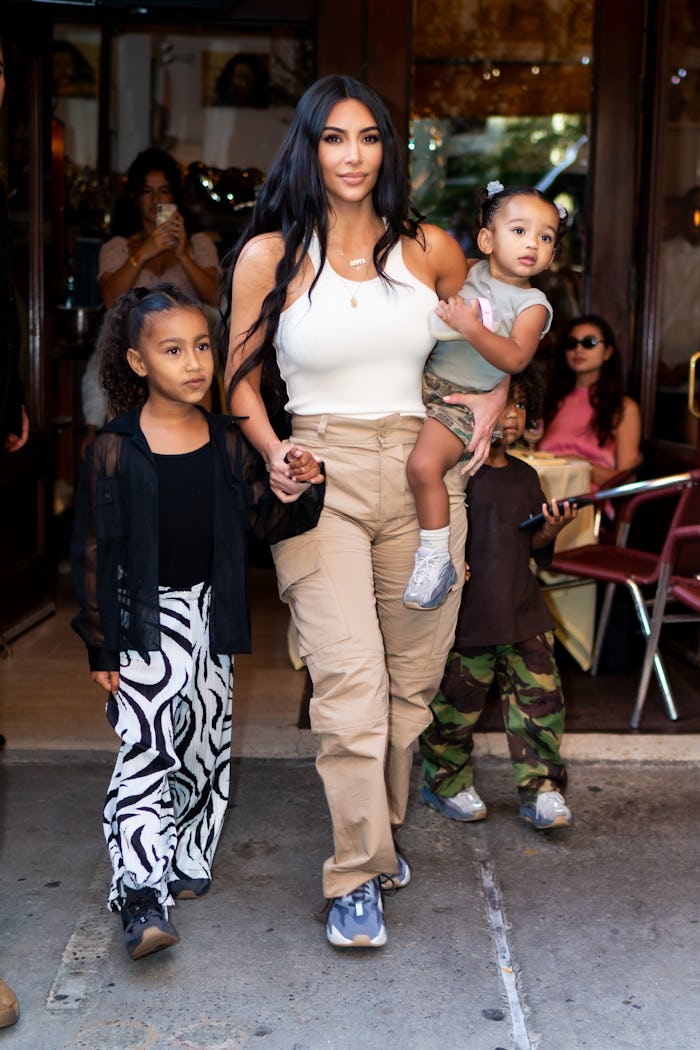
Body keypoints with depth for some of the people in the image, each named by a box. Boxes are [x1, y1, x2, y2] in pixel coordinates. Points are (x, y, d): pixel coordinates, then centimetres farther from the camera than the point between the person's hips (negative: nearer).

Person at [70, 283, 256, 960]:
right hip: (144, 620, -4)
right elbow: (94, 553, -5)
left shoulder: (228, 444, 3)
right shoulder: (114, 450, -8)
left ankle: (187, 861, 31)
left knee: (205, 746, 12)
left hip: (210, 615, 5)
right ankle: (141, 902, -15)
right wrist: (100, 647, -7)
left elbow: (248, 534, 7)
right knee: (145, 751, -13)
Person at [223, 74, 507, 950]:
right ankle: (357, 875, 1)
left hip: (423, 474, 3)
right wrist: (272, 453, -10)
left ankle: (380, 829, 30)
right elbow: (240, 380, 6)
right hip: (321, 477, -3)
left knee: (411, 676, 9)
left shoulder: (430, 248, 7)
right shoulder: (269, 254, 1)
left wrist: (490, 402, 7)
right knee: (348, 679, -11)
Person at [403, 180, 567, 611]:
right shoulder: (469, 272, 7)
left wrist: (470, 327, -28)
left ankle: (436, 560, -12)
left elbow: (514, 358, -21)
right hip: (425, 380, 7)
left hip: (466, 401, -7)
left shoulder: (533, 304, -7)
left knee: (424, 465, -26)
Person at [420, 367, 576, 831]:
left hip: (523, 610, 6)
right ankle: (447, 782, 27)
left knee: (540, 696, 3)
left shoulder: (524, 475, 14)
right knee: (456, 703, 6)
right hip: (466, 613, -5)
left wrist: (550, 531, -1)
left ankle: (542, 789, 15)